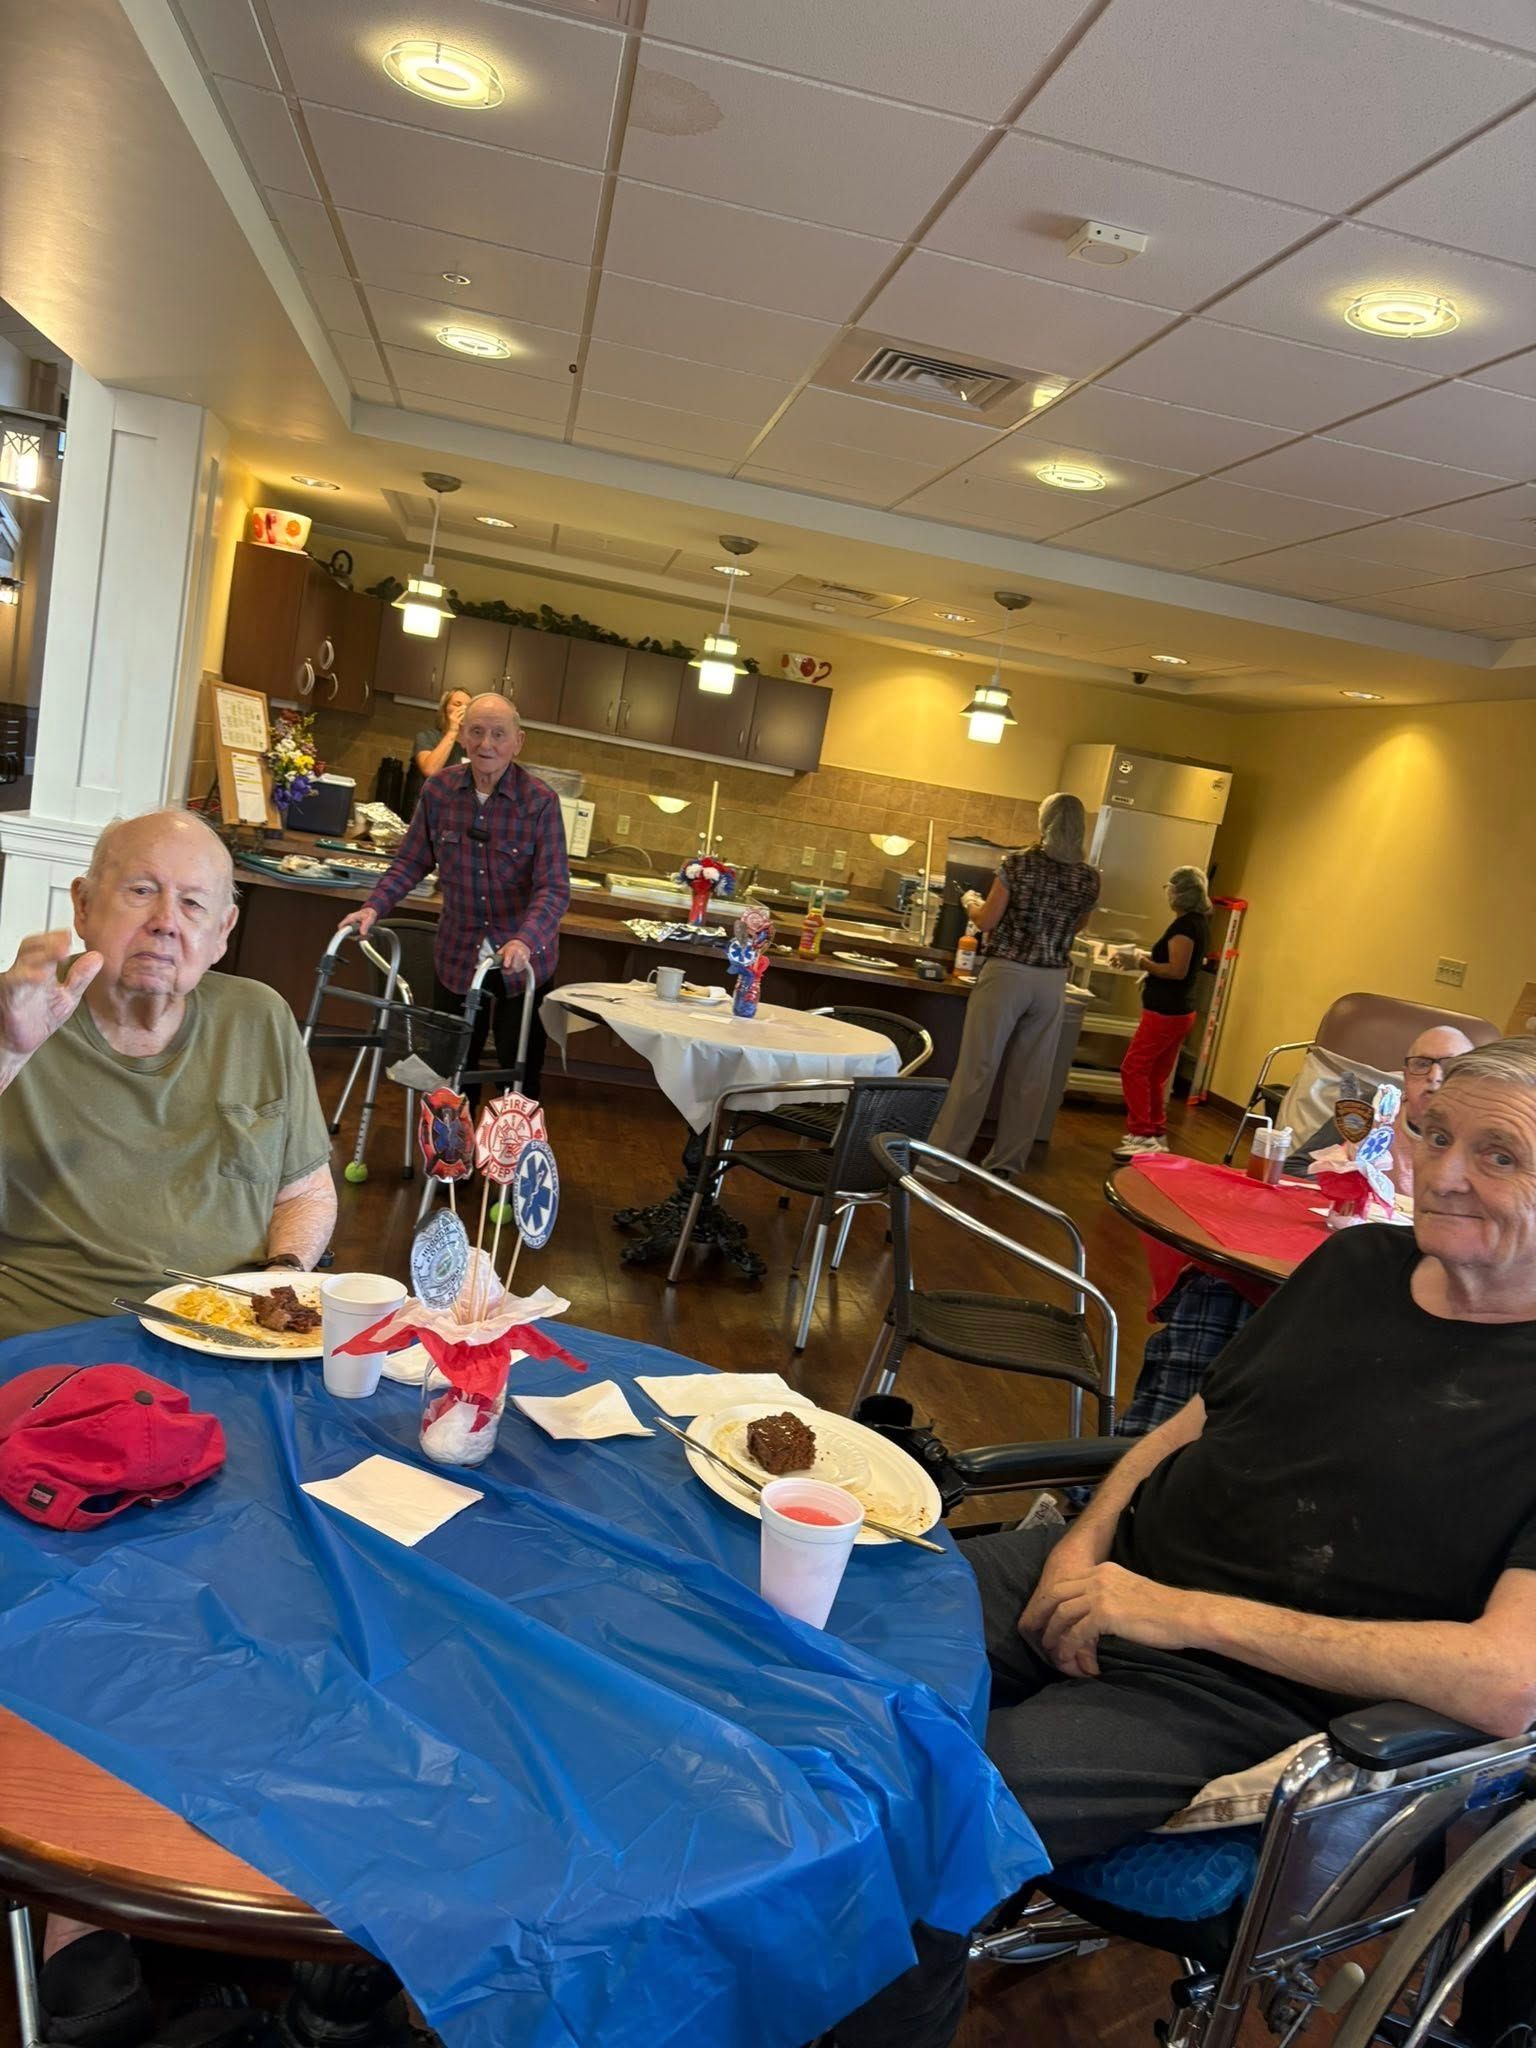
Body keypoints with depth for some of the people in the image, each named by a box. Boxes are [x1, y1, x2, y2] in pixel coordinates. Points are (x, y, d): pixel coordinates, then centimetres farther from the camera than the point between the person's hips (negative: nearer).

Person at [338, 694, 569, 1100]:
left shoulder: (540, 802, -17)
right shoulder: (439, 789, -8)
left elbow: (554, 888, -20)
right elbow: (412, 861, 2)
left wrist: (525, 940, -36)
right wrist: (374, 907, -13)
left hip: (524, 958, -3)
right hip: (459, 955, 3)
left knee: (520, 1069, 9)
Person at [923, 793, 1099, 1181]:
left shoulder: (1019, 863, -8)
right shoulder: (1089, 878, 3)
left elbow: (986, 921, -6)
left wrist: (971, 901, 14)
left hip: (1007, 974, -3)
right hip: (1051, 981, 4)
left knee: (977, 1068, -1)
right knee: (1030, 1076, 9)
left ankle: (943, 1160, 2)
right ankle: (1007, 1161, 18)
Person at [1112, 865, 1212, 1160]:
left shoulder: (1185, 925, -17)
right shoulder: (1198, 922, 12)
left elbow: (1177, 970, -23)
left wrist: (1141, 962, -15)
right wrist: (1145, 955, 11)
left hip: (1165, 1012, -10)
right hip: (1178, 1011, 10)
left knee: (1133, 1070, -6)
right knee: (1155, 1077, 14)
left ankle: (1142, 1136, -6)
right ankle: (1157, 1136, 19)